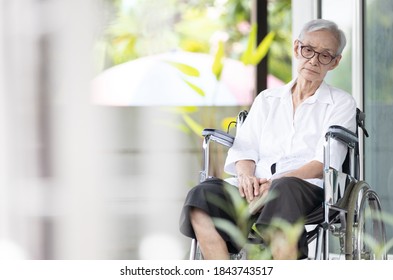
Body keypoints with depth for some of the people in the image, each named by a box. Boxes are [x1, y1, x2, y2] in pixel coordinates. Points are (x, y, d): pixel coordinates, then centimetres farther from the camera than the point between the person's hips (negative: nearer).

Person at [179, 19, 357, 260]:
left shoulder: (341, 103, 15)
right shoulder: (267, 100, 27)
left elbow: (325, 163, 0)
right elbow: (244, 148, 15)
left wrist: (275, 183, -17)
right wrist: (246, 175, -11)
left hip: (308, 189, -3)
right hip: (258, 189, 4)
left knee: (284, 190, -41)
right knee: (203, 195, -28)